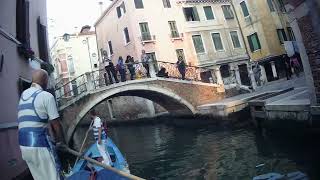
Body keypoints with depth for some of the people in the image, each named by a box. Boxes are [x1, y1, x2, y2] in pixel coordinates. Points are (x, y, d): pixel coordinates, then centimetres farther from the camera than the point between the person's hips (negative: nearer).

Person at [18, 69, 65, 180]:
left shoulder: (23, 95, 15)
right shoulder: (46, 96, -9)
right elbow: (55, 123, -9)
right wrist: (61, 140, 9)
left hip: (24, 145, 8)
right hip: (40, 145, -8)